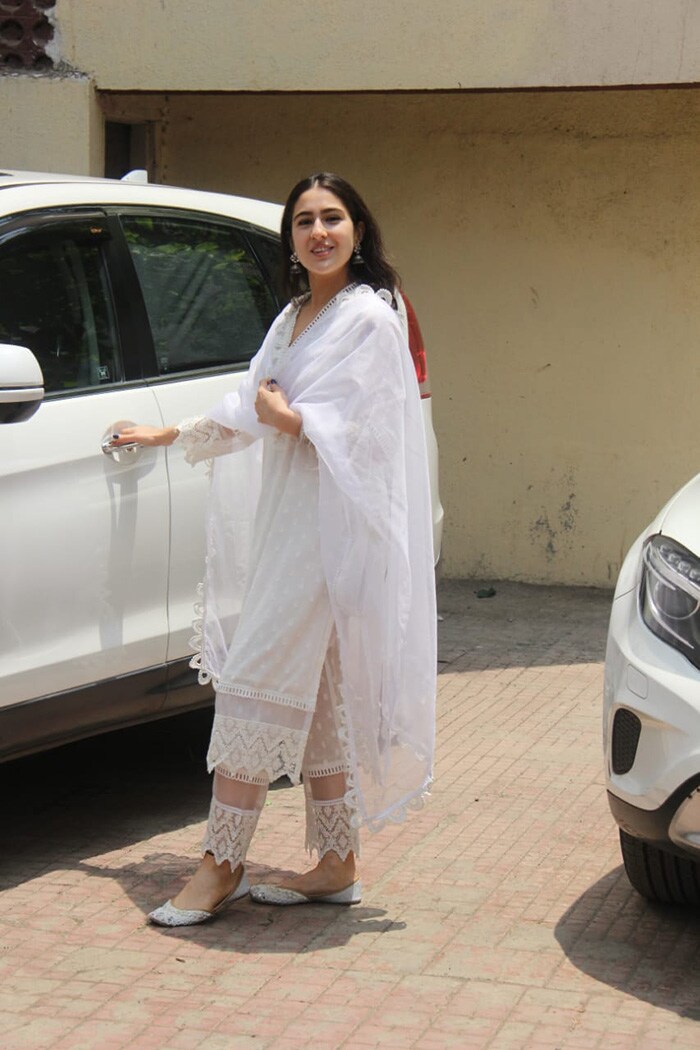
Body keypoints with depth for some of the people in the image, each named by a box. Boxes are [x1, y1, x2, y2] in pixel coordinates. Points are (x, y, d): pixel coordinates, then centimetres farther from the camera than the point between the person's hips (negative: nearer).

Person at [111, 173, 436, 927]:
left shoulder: (369, 317, -9)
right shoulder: (294, 318, 17)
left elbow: (355, 433, -16)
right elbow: (250, 407, 27)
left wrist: (282, 417, -7)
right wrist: (169, 435, 34)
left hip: (328, 522, -8)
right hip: (285, 521, 8)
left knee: (257, 682, -9)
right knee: (316, 698, 8)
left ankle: (222, 864, -4)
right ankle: (337, 865, 13)